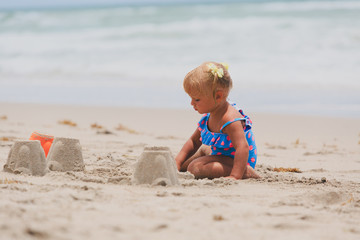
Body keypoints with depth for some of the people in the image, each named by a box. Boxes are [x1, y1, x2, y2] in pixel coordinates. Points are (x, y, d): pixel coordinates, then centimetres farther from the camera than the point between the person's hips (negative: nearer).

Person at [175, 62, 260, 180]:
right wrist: (177, 163, 4)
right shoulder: (209, 117, 2)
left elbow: (242, 147, -37)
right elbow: (194, 141, 14)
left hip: (235, 161, -10)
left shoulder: (230, 120, -30)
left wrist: (235, 176, -45)